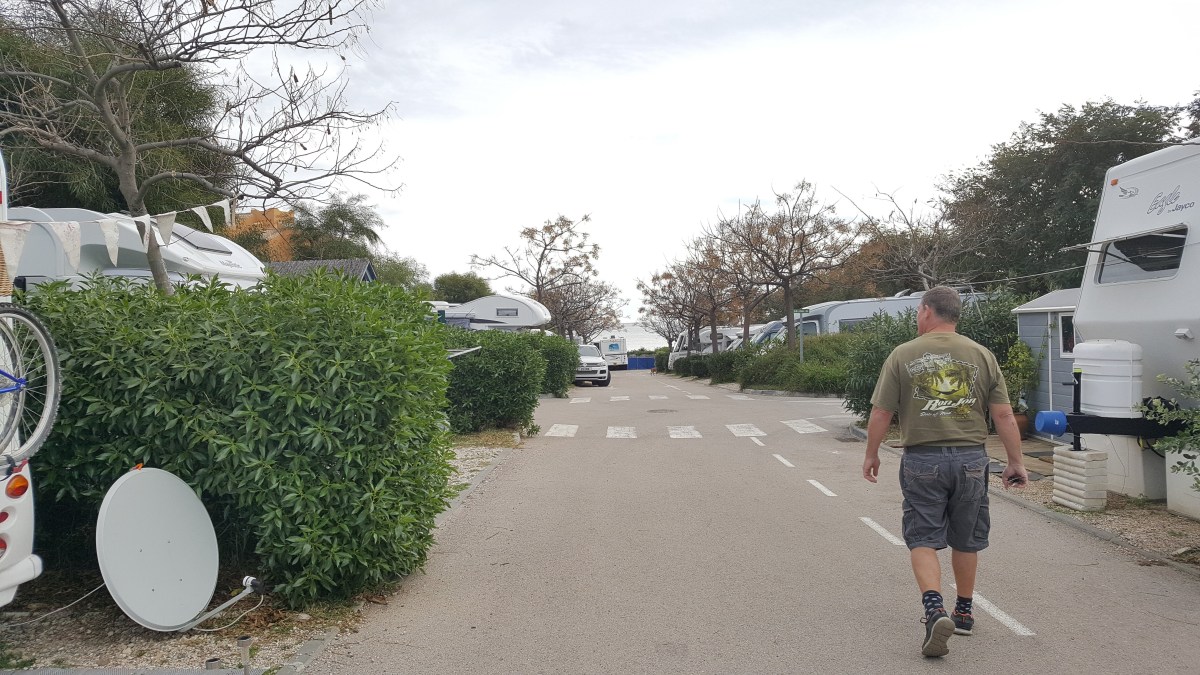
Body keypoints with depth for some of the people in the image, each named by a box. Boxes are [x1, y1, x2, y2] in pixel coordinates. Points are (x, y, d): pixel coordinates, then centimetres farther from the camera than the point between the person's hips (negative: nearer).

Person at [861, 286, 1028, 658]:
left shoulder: (902, 355, -5)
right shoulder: (982, 355, 1)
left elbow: (880, 414, -4)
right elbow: (1004, 416, 1)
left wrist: (872, 455, 9)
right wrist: (1015, 463, 10)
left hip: (922, 460, -2)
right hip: (970, 460, 3)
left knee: (923, 539, 5)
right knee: (966, 540, 17)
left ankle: (934, 608, -14)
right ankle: (963, 613, 30)